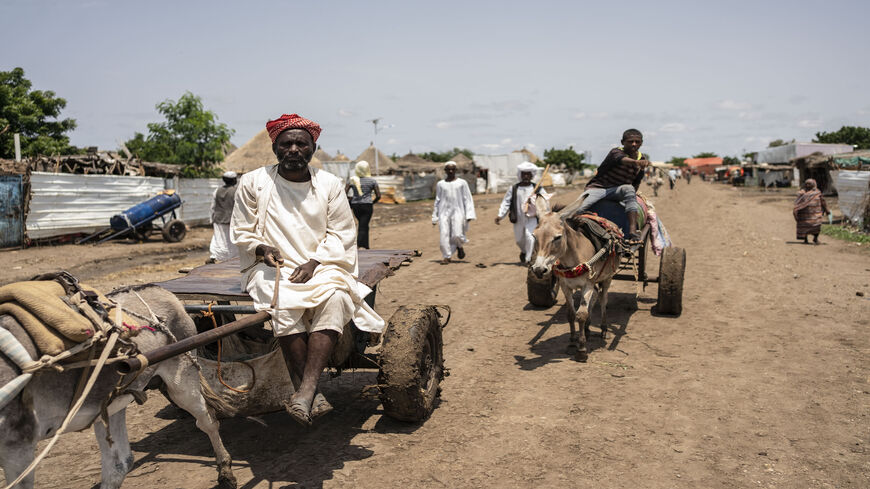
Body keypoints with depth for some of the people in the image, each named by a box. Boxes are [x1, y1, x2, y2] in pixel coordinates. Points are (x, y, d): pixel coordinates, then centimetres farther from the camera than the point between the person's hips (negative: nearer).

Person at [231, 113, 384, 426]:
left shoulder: (330, 184, 8)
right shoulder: (253, 182, 6)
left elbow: (342, 235, 6)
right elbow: (241, 233, 10)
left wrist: (315, 262, -12)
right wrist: (262, 248, -13)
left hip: (321, 267, 1)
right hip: (272, 269, 0)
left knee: (334, 297, -34)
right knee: (284, 305, -35)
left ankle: (305, 390, -39)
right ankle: (314, 395, -31)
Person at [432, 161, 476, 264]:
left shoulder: (462, 183, 4)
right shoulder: (440, 184, 9)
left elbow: (468, 199, 3)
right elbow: (437, 201, 15)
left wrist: (469, 215, -6)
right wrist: (434, 217, 14)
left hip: (458, 212, -2)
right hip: (444, 212, 2)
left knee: (457, 235, -13)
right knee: (444, 235, -8)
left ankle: (459, 246, 19)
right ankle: (446, 257, 3)